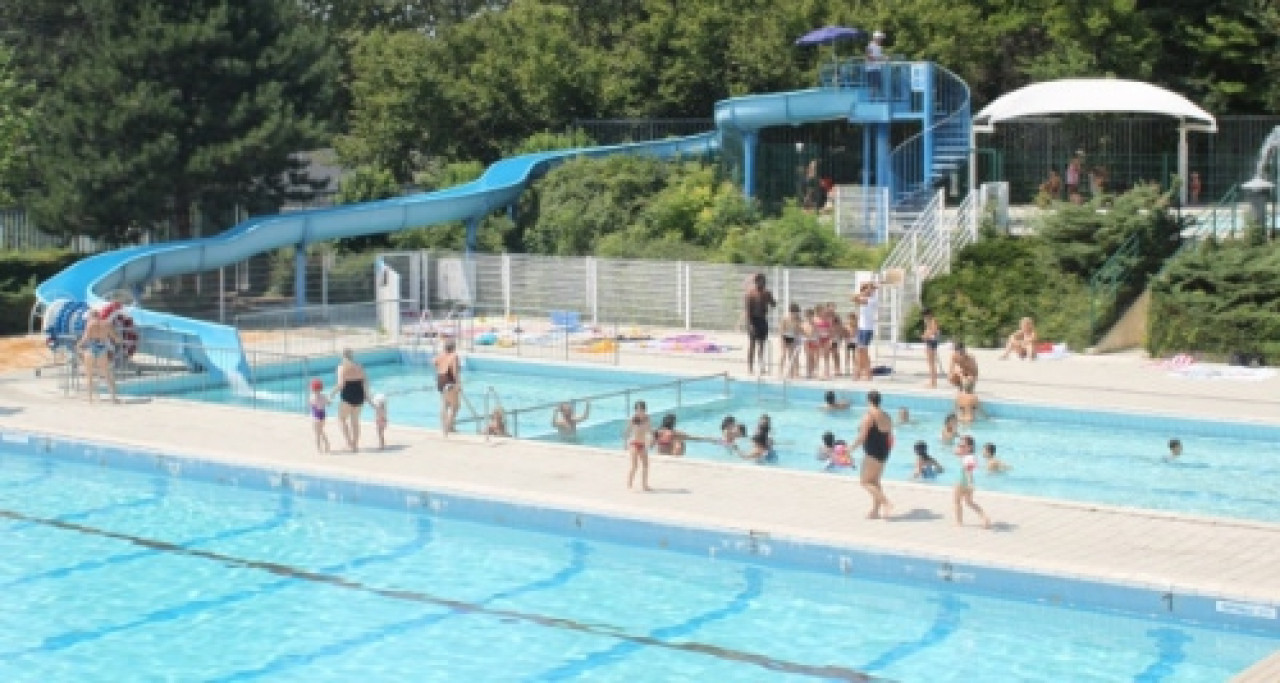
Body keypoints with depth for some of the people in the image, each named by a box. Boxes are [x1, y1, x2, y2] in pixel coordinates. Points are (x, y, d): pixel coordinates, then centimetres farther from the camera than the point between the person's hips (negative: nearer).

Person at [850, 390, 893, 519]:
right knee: (875, 482, 17)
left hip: (872, 454, -9)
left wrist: (851, 447, -6)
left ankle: (886, 503, -17)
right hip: (883, 453, 9)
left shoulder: (869, 416, -15)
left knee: (866, 482, -4)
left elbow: (862, 437, -18)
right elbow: (890, 439, 15)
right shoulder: (886, 417, 10)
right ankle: (875, 511, 17)